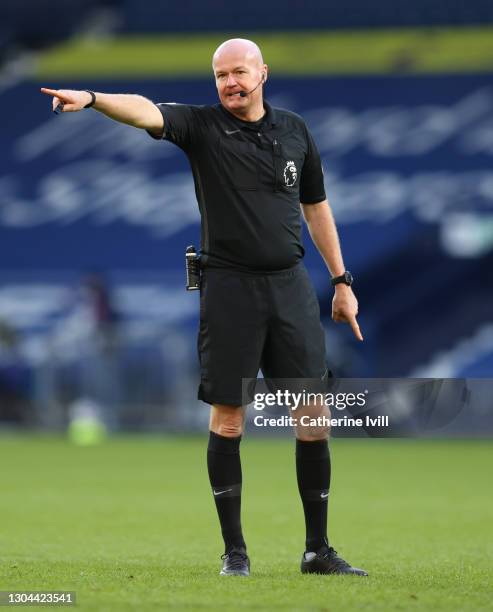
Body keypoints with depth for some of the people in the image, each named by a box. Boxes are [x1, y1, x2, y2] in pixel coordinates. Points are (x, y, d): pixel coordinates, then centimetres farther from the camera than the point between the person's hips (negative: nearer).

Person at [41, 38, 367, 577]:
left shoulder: (294, 130, 10)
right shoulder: (202, 126, -1)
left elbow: (315, 206, 19)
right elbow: (145, 111, -20)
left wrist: (341, 281, 18)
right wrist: (93, 99, -40)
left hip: (291, 286, 3)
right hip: (229, 286, -3)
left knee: (314, 414, 1)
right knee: (227, 415, -1)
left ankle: (317, 549, 10)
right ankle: (234, 550, 7)